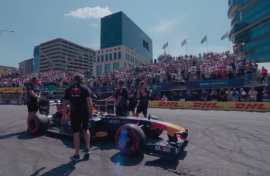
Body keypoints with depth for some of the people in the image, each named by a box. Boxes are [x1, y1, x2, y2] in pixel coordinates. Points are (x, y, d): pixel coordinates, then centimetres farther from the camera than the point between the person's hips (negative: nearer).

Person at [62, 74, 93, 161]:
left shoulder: (68, 89, 4)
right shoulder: (85, 88, -4)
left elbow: (64, 104, 4)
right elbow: (89, 102, -12)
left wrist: (64, 115, 11)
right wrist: (91, 112, -2)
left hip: (74, 113, 1)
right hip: (84, 112, 0)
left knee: (76, 133, 8)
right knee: (86, 129, 22)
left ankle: (77, 154, 16)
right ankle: (87, 148, 21)